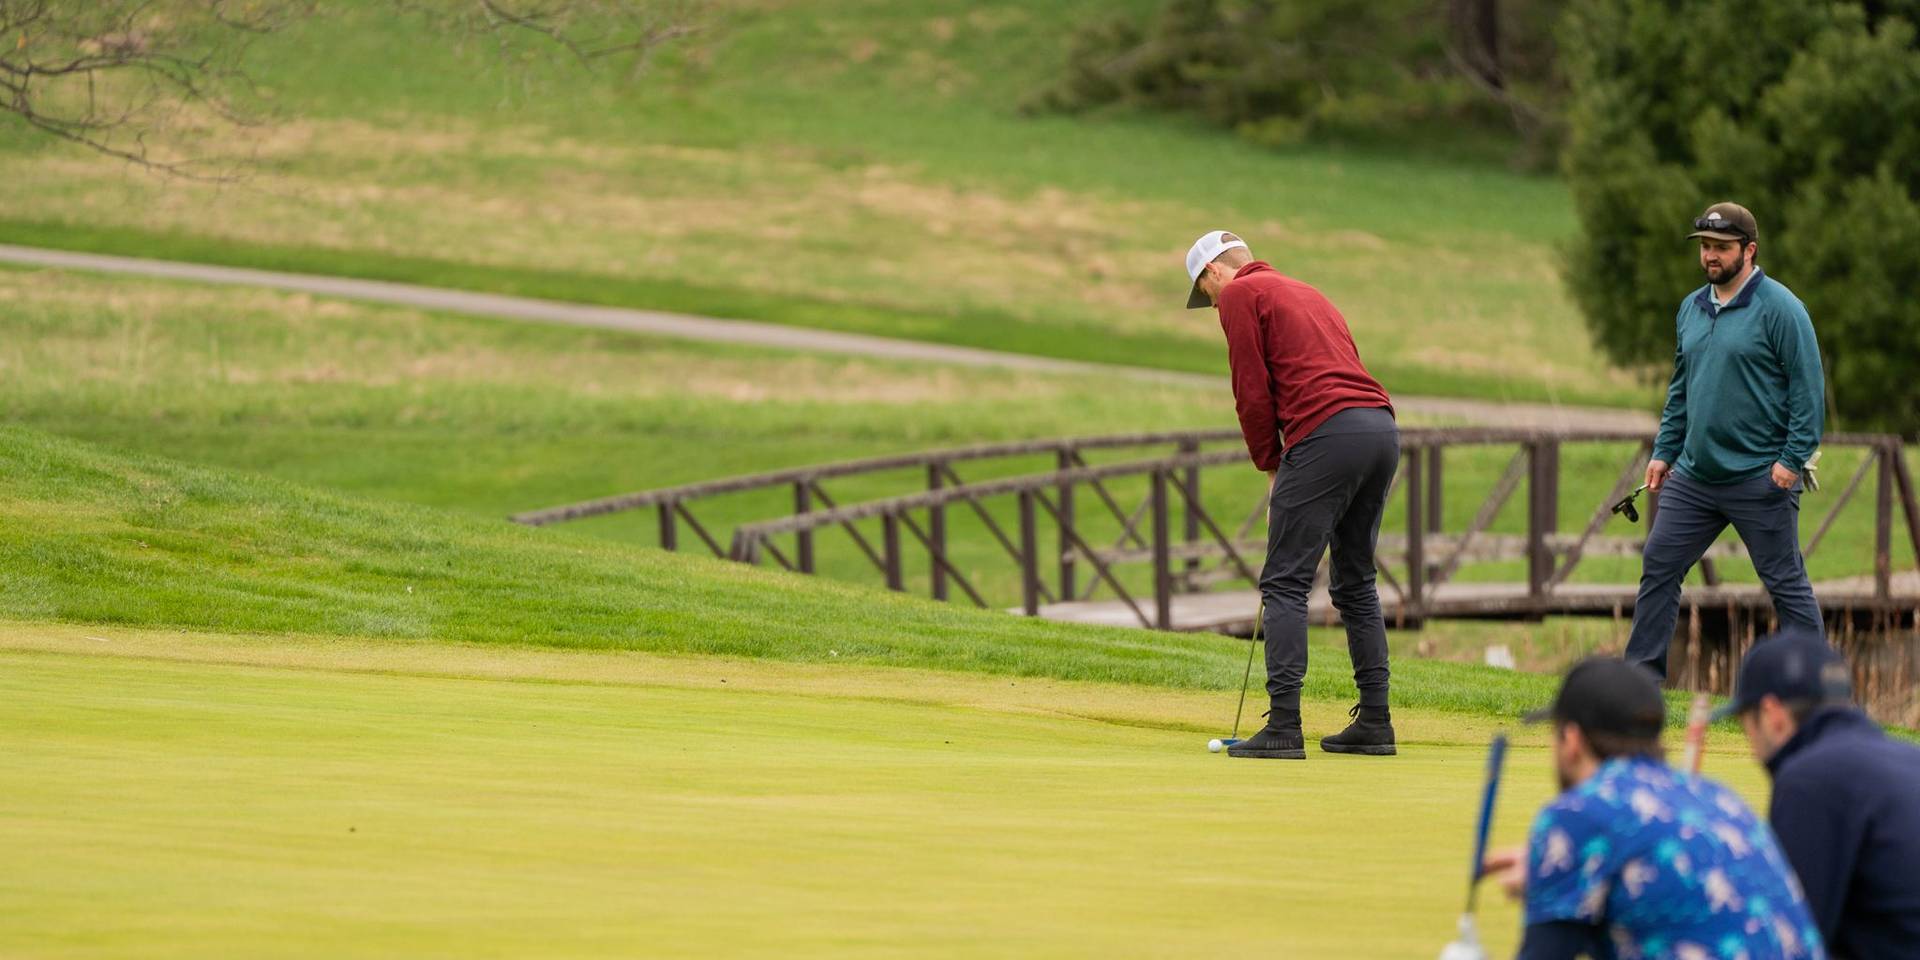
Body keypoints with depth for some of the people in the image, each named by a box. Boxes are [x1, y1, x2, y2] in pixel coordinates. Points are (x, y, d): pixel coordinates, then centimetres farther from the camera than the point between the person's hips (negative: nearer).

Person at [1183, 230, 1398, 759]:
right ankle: (1375, 721, 14)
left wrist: (1271, 464, 9)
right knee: (1355, 582, 16)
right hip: (1382, 424, 8)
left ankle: (1284, 725, -13)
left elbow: (1253, 392, -2)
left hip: (1327, 432, -8)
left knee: (1285, 582, -6)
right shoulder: (1305, 293, 30)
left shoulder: (1240, 293, 5)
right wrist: (1286, 466, 20)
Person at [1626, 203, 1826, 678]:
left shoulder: (1779, 308, -10)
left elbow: (1809, 388, -12)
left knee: (1786, 582, 0)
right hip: (1693, 475, 7)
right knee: (1658, 567, 6)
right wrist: (1664, 451, 15)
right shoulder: (1691, 308, 11)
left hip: (1760, 478, -7)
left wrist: (1793, 459, -16)